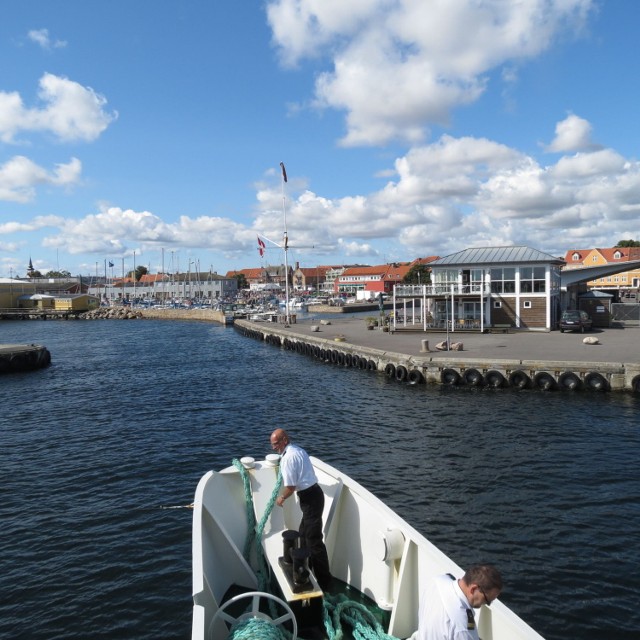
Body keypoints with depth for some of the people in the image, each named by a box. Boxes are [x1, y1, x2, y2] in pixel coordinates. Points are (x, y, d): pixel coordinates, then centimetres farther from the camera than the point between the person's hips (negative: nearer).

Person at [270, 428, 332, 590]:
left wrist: (282, 498, 1)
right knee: (303, 534, 20)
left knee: (314, 540, -3)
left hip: (310, 498, -10)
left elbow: (290, 486, -17)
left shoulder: (288, 457, -18)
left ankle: (324, 582, 4)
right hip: (312, 494, 10)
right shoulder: (298, 450, 12)